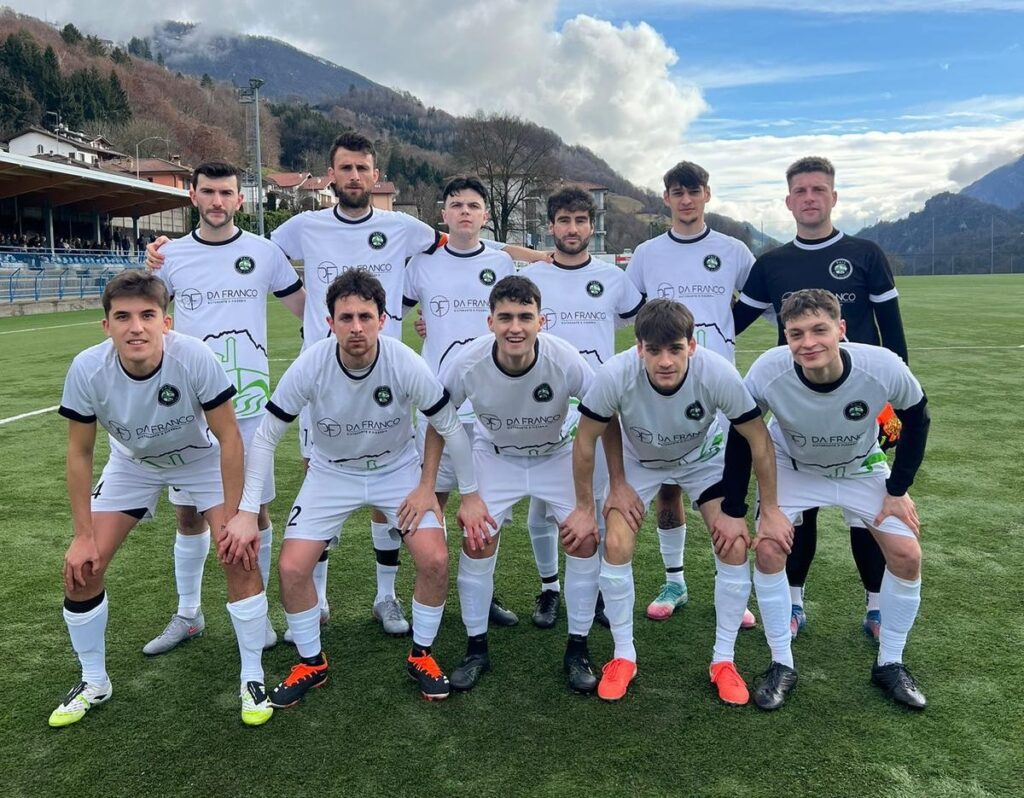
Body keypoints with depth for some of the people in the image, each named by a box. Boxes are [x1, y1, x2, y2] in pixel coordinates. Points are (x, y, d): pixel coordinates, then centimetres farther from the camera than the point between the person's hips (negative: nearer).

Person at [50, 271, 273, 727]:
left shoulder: (195, 358, -35)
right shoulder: (87, 370, -28)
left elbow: (229, 438, -22)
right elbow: (80, 453, -12)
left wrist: (233, 519, -20)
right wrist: (83, 535, -10)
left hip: (202, 458, -2)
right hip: (132, 463, 3)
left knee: (240, 554, -17)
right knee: (80, 567, -4)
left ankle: (252, 679, 3)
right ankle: (93, 683, 22)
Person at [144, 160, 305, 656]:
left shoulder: (264, 252, 0)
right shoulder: (170, 255, 4)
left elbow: (308, 311, 7)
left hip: (249, 405, -2)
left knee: (256, 508, 5)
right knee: (188, 511, 9)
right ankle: (188, 615, 27)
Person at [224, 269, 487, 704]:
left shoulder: (406, 364, -26)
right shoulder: (309, 366, -25)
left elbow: (450, 427, -13)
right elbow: (266, 436, -15)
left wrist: (470, 495, -6)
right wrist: (247, 511, -16)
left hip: (398, 469, 0)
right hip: (331, 473, 1)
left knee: (435, 560, -15)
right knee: (292, 567, -10)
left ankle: (421, 655, 12)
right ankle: (311, 663, 16)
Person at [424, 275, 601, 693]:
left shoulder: (566, 360, -32)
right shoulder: (466, 363, -29)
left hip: (558, 455, 0)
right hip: (494, 455, 0)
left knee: (585, 539, -11)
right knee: (477, 542, -11)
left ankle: (577, 650, 9)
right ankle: (476, 648, 11)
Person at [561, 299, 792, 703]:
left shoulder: (719, 374, -37)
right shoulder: (614, 375, -37)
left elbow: (759, 441, -20)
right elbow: (585, 440, -19)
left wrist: (770, 510, -13)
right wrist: (585, 508, -12)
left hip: (703, 459, 0)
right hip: (638, 461, 0)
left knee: (735, 547, -12)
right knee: (616, 546, -14)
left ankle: (723, 660, 9)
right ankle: (623, 657, 8)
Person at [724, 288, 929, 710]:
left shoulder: (883, 367, -34)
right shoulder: (767, 372, -35)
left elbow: (916, 418, -11)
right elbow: (741, 436, -17)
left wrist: (898, 489, -8)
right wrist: (733, 509, -15)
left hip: (861, 469, 1)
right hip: (791, 467, -1)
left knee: (907, 555, -5)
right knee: (769, 550, -16)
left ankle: (889, 664, 17)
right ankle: (782, 665, 4)